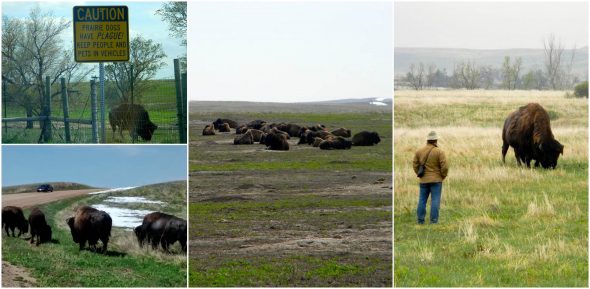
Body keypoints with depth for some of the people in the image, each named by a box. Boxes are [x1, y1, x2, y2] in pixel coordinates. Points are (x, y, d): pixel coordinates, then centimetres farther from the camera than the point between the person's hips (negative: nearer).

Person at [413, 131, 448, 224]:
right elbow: (445, 167, -12)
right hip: (436, 180, -4)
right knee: (435, 200, -2)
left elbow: (415, 165, 7)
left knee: (422, 200, 9)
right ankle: (433, 221, -6)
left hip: (423, 180, 4)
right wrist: (443, 176, 4)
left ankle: (420, 220, 10)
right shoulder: (439, 152, -9)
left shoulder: (419, 151, 3)